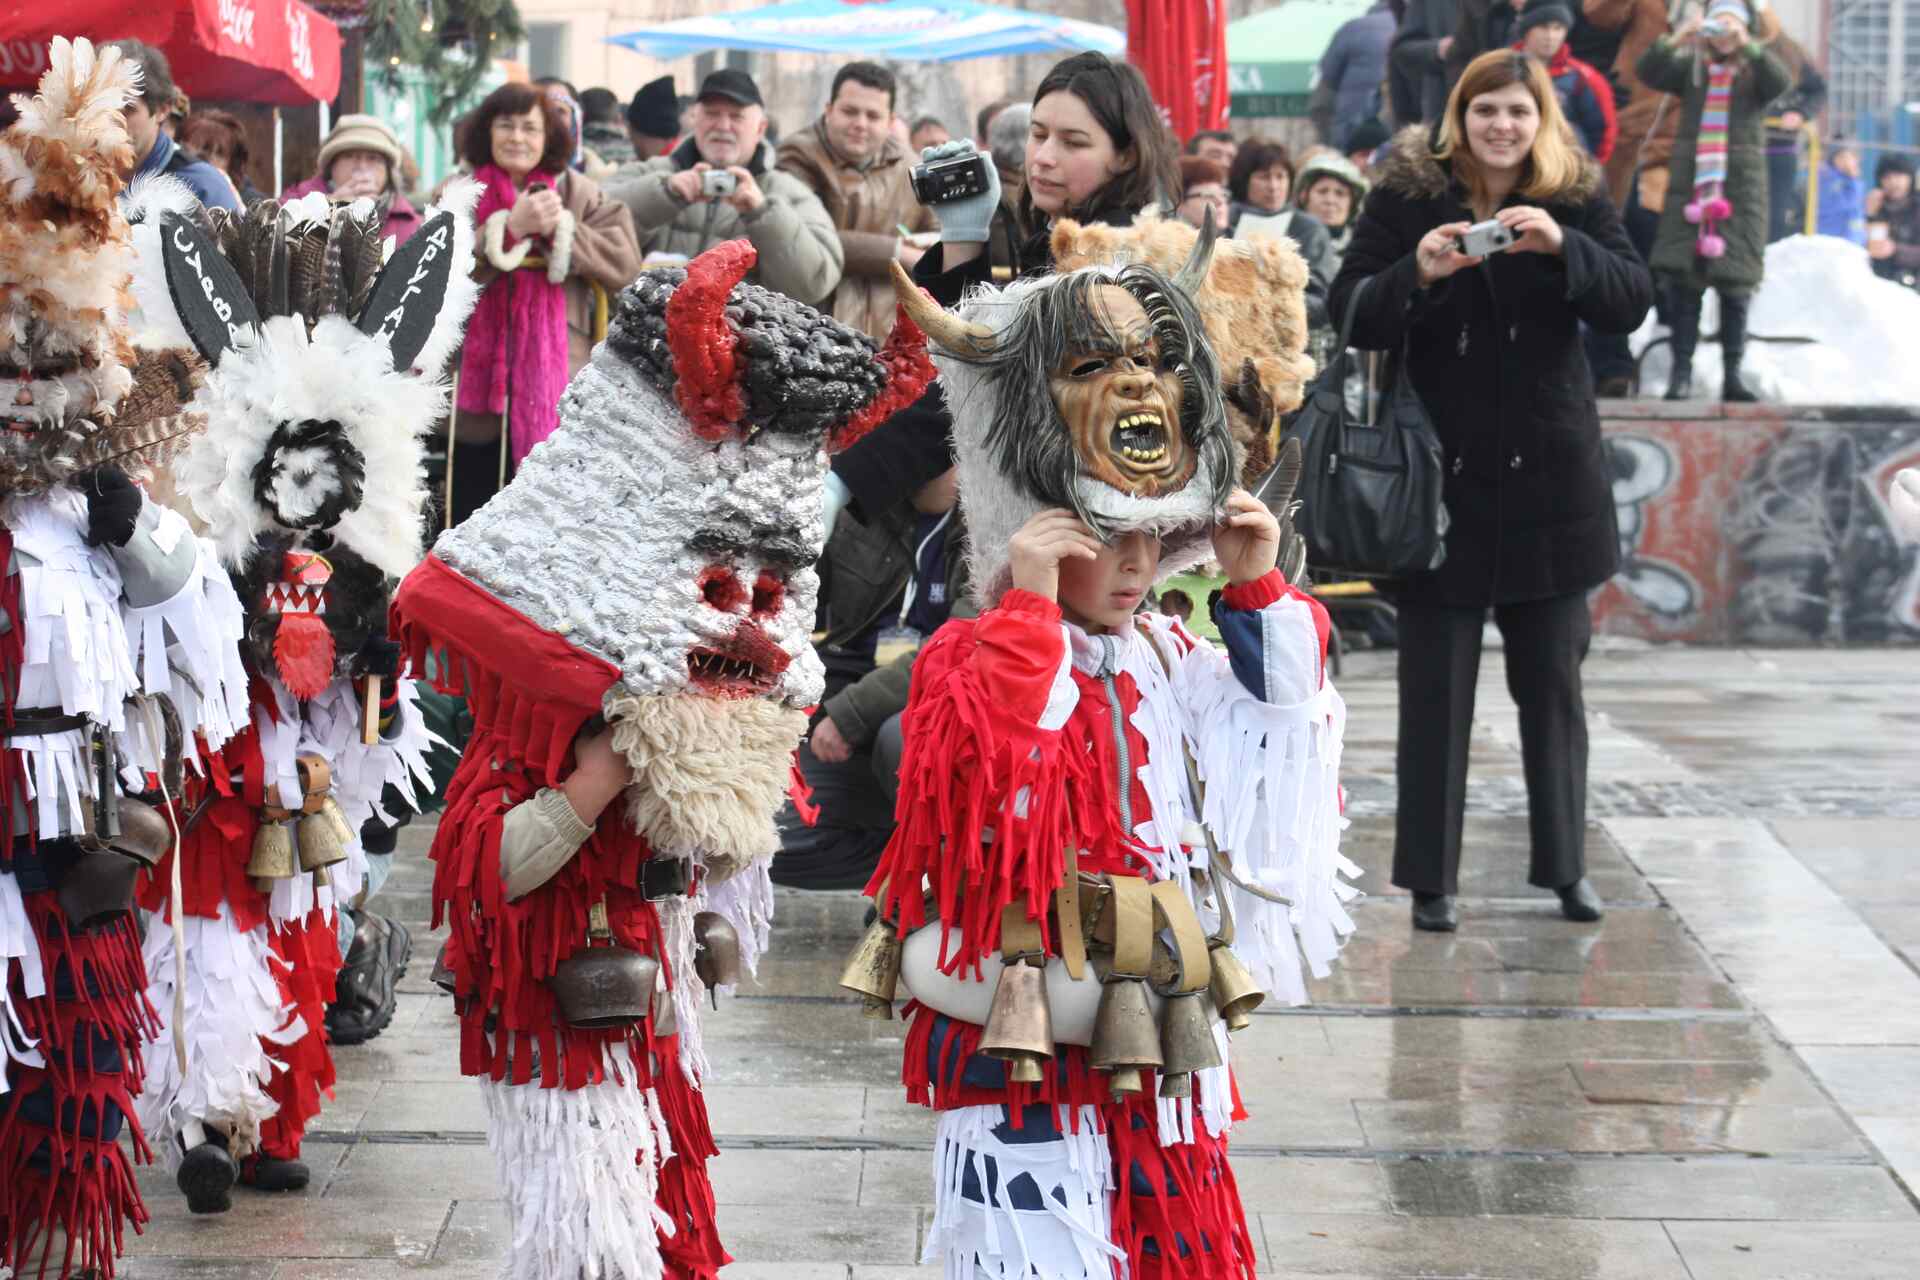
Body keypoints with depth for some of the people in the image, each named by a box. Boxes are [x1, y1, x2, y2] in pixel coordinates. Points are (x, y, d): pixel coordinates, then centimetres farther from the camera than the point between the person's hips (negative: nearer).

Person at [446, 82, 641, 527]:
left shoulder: (576, 193, 6)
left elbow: (625, 261, -6)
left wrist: (561, 229, -15)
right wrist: (511, 228, -21)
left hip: (556, 393, 0)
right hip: (479, 385, 0)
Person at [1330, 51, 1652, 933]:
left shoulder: (1577, 200, 3)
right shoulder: (1407, 197, -2)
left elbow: (1631, 303, -7)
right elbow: (1352, 314, -6)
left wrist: (1562, 246, -23)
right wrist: (1417, 273, -25)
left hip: (1549, 476, 2)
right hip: (1441, 475, -2)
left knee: (1553, 682, 9)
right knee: (1435, 687, 1)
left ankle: (1565, 865, 21)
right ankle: (1429, 878, 8)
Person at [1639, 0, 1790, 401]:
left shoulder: (1755, 72, 7)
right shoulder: (1690, 68, 10)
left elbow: (1780, 81, -13)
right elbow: (1648, 72, -5)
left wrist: (1746, 44, -24)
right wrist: (1676, 40, -21)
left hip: (1740, 190, -1)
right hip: (1689, 186, 1)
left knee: (1736, 286, -1)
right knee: (1682, 281, -4)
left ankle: (1732, 375, 3)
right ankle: (1681, 372, -1)